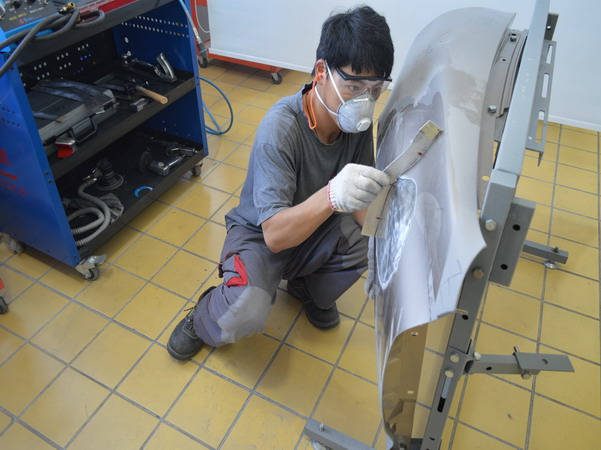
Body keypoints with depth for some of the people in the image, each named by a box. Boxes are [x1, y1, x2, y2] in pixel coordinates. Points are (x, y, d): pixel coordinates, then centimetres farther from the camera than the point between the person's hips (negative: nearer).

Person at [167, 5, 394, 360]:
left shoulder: (358, 122, -13)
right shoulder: (282, 127, -30)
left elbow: (362, 207, -10)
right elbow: (274, 235, -35)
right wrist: (332, 195, -53)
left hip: (314, 230, 5)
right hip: (259, 236, -5)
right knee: (247, 315, -32)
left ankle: (311, 290, 9)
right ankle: (204, 320, 8)